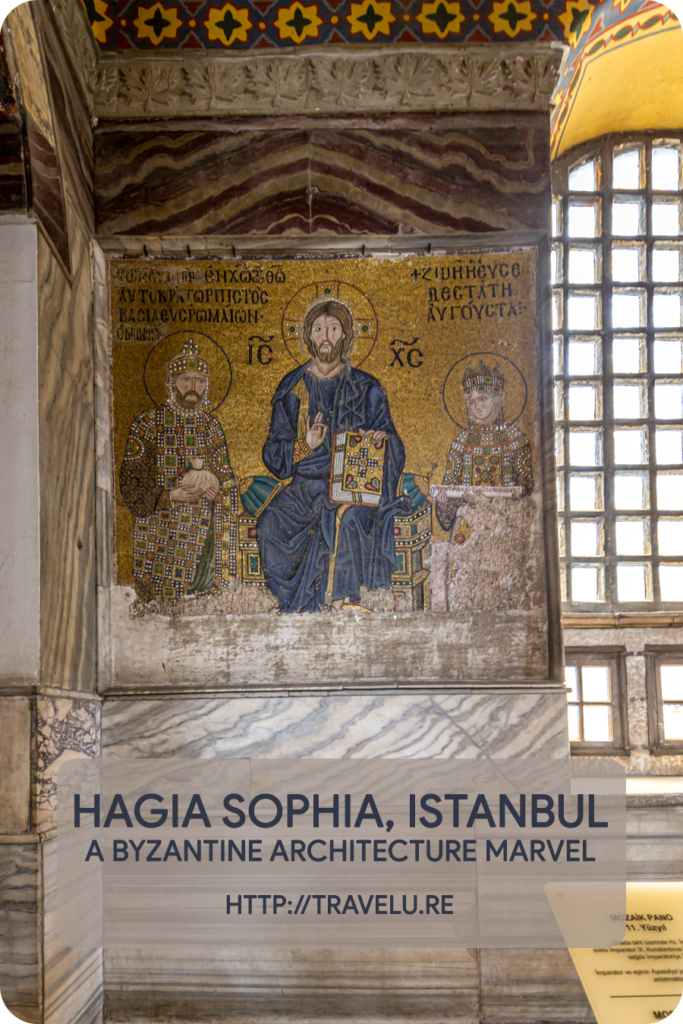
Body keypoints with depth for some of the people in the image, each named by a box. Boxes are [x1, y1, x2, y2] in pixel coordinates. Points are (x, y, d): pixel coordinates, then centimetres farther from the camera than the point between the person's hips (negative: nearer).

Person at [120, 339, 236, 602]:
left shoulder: (211, 426, 12)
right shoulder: (147, 423, 1)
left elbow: (226, 479, 14)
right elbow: (130, 483, -3)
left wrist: (209, 481, -8)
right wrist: (170, 496, -17)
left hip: (204, 535, 3)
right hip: (161, 536, -3)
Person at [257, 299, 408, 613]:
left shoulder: (366, 389, 11)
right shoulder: (292, 389, 12)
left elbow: (394, 450, 9)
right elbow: (273, 455, 8)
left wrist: (380, 440, -15)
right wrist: (306, 445, -12)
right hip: (305, 484, 2)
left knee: (344, 518, -36)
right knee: (270, 524, -27)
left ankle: (337, 599, -25)